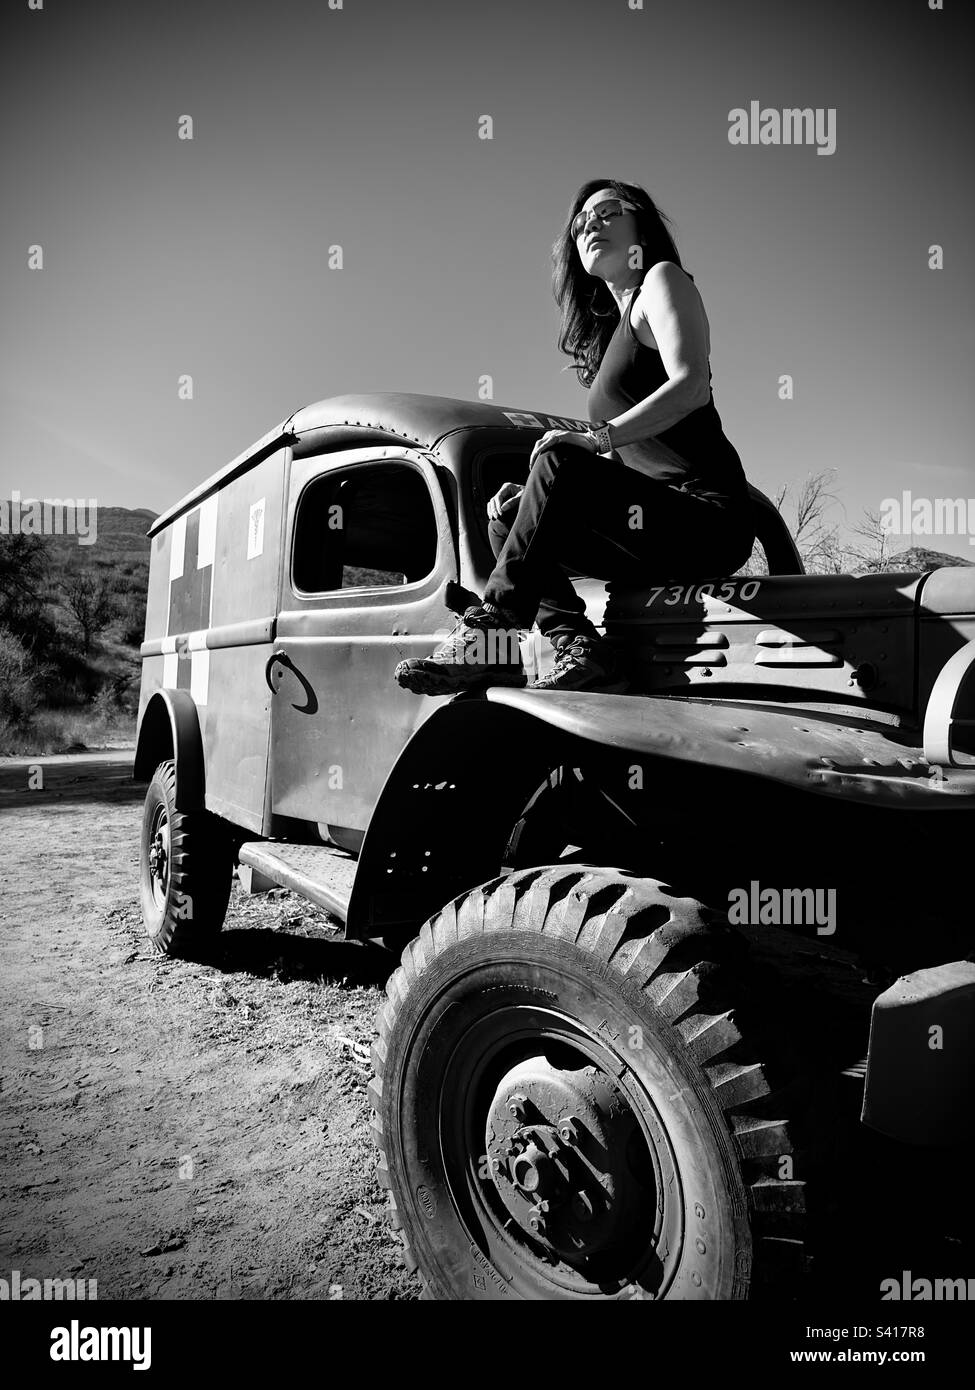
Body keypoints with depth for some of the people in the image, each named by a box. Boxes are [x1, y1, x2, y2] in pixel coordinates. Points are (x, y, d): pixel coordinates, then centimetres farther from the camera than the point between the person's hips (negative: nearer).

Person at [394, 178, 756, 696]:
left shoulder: (663, 280, 5)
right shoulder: (610, 327, 27)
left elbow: (692, 386, -14)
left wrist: (597, 437, -24)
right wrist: (536, 498, 5)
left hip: (709, 521, -8)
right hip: (662, 522, 8)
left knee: (562, 460, -26)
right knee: (506, 519, 1)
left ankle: (489, 633, -25)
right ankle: (578, 645, -17)